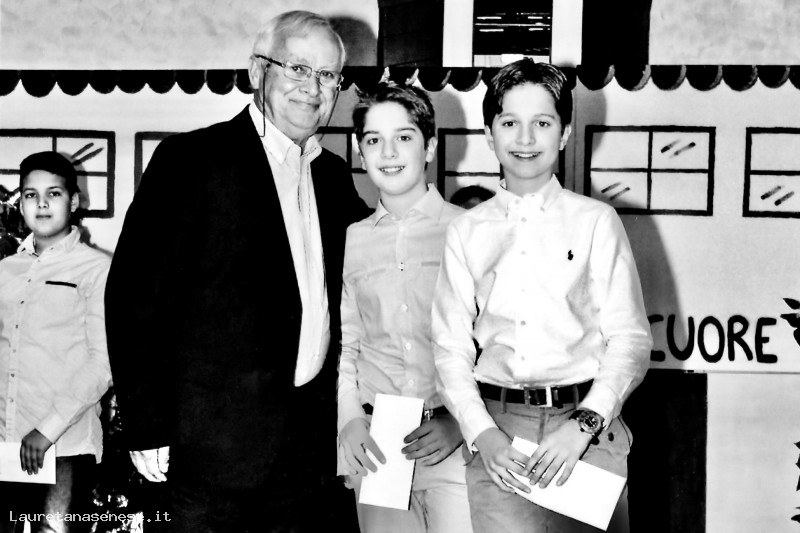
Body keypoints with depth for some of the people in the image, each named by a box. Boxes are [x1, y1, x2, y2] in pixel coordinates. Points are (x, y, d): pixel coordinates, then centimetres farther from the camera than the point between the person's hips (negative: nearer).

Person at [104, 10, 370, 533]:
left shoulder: (334, 175, 14)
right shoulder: (192, 157, -5)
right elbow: (135, 291, -9)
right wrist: (149, 428, -12)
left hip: (313, 446, 6)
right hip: (215, 444, -5)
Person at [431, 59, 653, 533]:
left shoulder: (596, 221, 5)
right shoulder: (466, 232, 9)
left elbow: (630, 339, -1)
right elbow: (451, 348, 5)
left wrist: (584, 423, -13)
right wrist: (483, 433, -9)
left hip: (587, 423, -1)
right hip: (495, 426, 1)